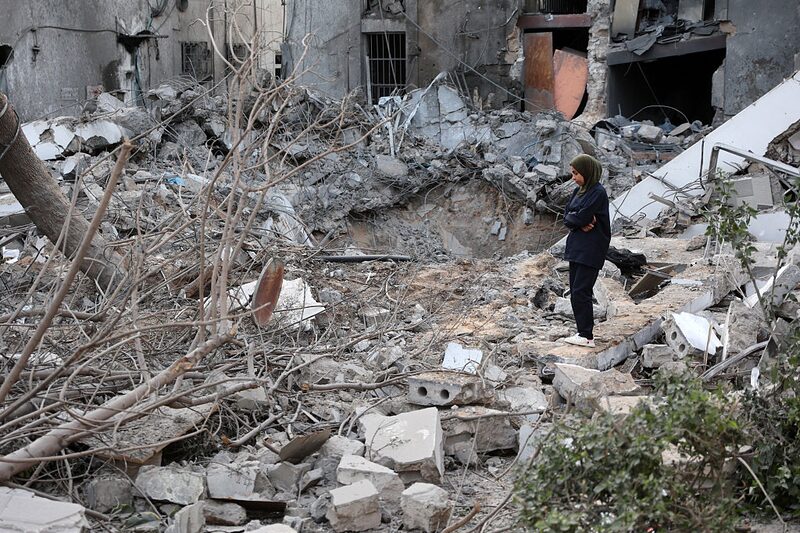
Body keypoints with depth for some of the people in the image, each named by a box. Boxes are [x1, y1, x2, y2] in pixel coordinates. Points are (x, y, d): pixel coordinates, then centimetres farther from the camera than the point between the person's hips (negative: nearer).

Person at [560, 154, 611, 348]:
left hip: (591, 250, -9)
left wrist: (572, 217, -2)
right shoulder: (579, 191, 13)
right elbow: (567, 217, 6)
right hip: (576, 247, 9)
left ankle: (586, 336, -7)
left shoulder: (598, 193, -13)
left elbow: (582, 217, -21)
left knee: (581, 292, -10)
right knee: (575, 292, 11)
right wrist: (580, 222, -11)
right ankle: (583, 332, 18)